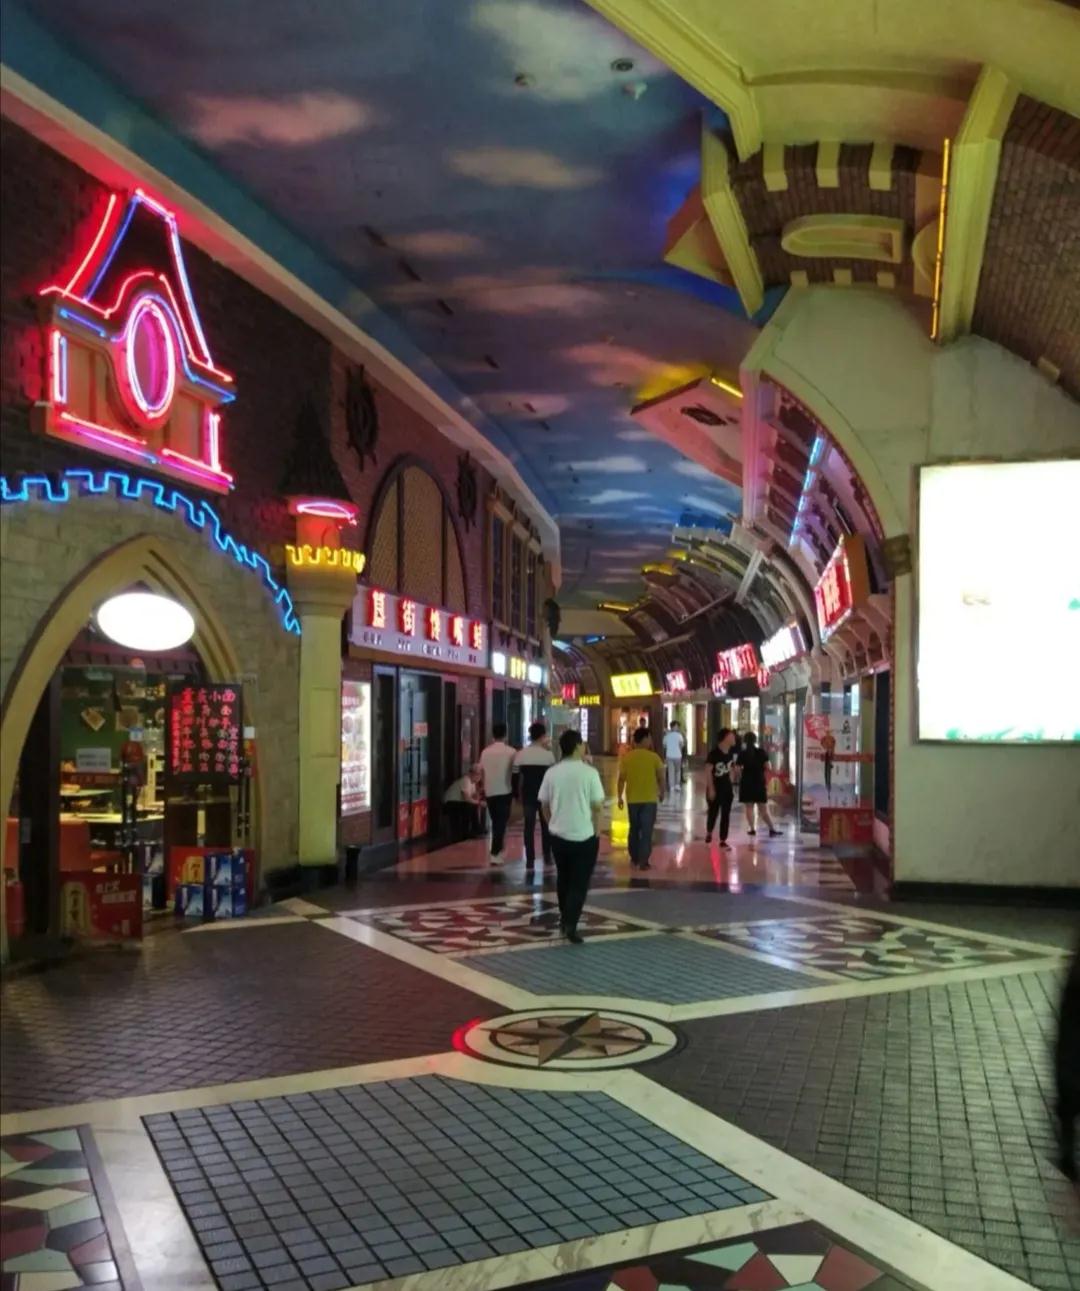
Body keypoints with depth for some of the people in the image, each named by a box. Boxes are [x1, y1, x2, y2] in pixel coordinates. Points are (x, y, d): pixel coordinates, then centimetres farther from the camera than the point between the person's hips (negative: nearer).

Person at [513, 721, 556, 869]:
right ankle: (547, 857, 17)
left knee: (529, 826, 5)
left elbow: (515, 776, 1)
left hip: (527, 795, 1)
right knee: (546, 825, 13)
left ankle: (530, 860, 2)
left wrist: (518, 795, 10)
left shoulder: (520, 754, -3)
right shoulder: (548, 754, -9)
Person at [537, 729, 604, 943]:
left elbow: (544, 805, 4)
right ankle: (570, 925, -6)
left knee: (563, 878, 22)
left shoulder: (551, 772, -3)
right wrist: (597, 830, 3)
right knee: (579, 882, 3)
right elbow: (598, 806, -11)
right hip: (584, 836, -4)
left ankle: (564, 918, 35)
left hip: (558, 835, 4)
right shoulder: (589, 772, -13)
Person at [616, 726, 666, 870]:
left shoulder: (626, 757, -3)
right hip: (649, 799, -3)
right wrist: (661, 793, 14)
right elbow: (661, 778, -3)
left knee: (634, 829, 18)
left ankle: (634, 859, 24)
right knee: (647, 831, 3)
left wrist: (620, 797, 7)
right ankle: (643, 861, 1)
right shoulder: (653, 757, -9)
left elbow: (621, 779, -3)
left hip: (632, 799, 3)